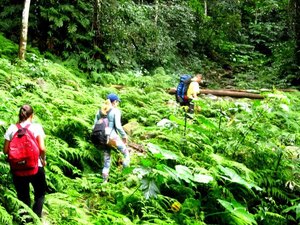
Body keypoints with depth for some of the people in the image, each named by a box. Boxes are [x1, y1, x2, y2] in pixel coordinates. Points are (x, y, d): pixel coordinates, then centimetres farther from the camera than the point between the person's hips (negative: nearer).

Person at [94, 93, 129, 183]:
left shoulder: (100, 111, 11)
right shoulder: (116, 111, -6)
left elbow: (95, 126, 8)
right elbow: (118, 126, -15)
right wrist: (124, 136, -2)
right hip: (113, 137, -6)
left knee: (106, 161, 13)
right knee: (126, 154, 11)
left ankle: (104, 181, 12)